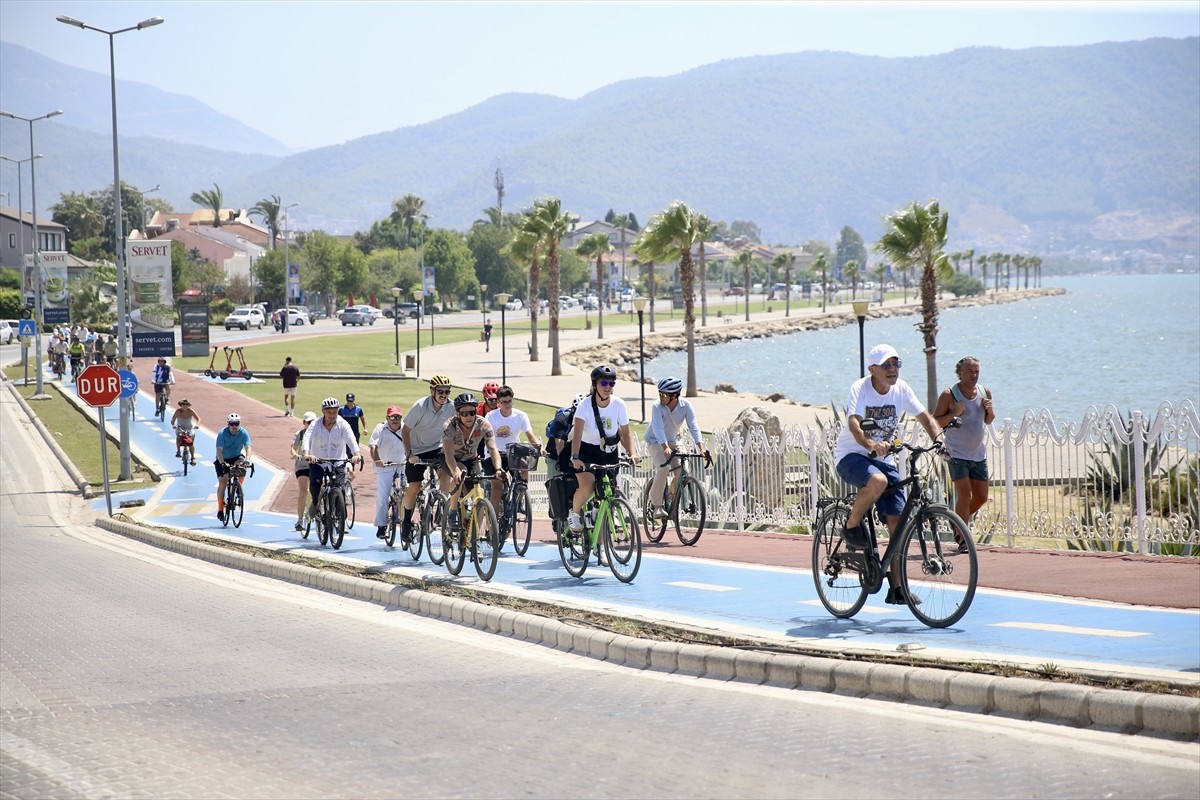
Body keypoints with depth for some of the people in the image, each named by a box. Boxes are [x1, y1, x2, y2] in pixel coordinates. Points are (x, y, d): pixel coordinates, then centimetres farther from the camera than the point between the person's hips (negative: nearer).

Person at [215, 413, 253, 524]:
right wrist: (222, 463, -44)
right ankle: (220, 510, -7)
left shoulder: (244, 433, -15)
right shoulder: (222, 433, -22)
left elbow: (247, 447, -24)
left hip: (236, 457, 2)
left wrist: (247, 460, -42)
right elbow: (219, 450, -29)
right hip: (223, 460, -2)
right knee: (222, 482, -14)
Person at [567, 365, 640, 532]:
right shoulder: (586, 405, -19)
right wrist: (575, 457, -43)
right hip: (587, 451, -3)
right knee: (587, 485, -26)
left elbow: (625, 433, -4)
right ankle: (574, 513, 6)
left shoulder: (619, 405, -10)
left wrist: (632, 453, -21)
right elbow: (577, 432, -29)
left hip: (609, 453, 3)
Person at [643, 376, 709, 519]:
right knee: (663, 468, -26)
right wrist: (666, 448, -53)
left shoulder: (686, 406, -19)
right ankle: (657, 506, -16)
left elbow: (693, 427, -25)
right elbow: (658, 428, -38)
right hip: (655, 441, -3)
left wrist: (701, 448, -38)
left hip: (672, 440, 3)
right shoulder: (657, 407, -26)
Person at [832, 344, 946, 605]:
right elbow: (853, 423, -31)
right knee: (878, 481, -38)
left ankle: (897, 588, 0)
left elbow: (924, 416, -2)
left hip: (883, 457, 5)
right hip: (851, 456, -5)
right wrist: (871, 444, -51)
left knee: (898, 520, -6)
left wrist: (939, 440, -22)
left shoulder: (901, 389, -2)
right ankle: (852, 527, -11)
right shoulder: (860, 389, -16)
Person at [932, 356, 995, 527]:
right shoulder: (949, 395, -10)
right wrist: (954, 413, -23)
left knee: (981, 497, 9)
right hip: (957, 453, -6)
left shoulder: (985, 392, 6)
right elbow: (935, 422, -8)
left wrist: (990, 411, -4)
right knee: (965, 495, -14)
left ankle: (959, 521, 33)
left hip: (979, 454, 6)